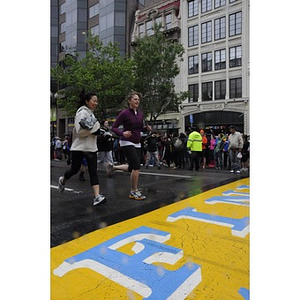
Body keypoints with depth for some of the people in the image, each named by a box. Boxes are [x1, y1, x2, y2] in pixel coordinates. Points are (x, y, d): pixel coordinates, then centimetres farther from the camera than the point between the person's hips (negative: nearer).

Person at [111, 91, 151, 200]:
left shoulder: (140, 113, 7)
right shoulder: (124, 113, -12)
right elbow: (114, 127, -10)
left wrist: (147, 128, -2)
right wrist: (123, 133, -28)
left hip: (137, 143, 7)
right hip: (127, 142, -7)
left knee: (132, 168, 11)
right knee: (137, 166, -14)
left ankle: (114, 167, 37)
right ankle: (134, 192, 1)